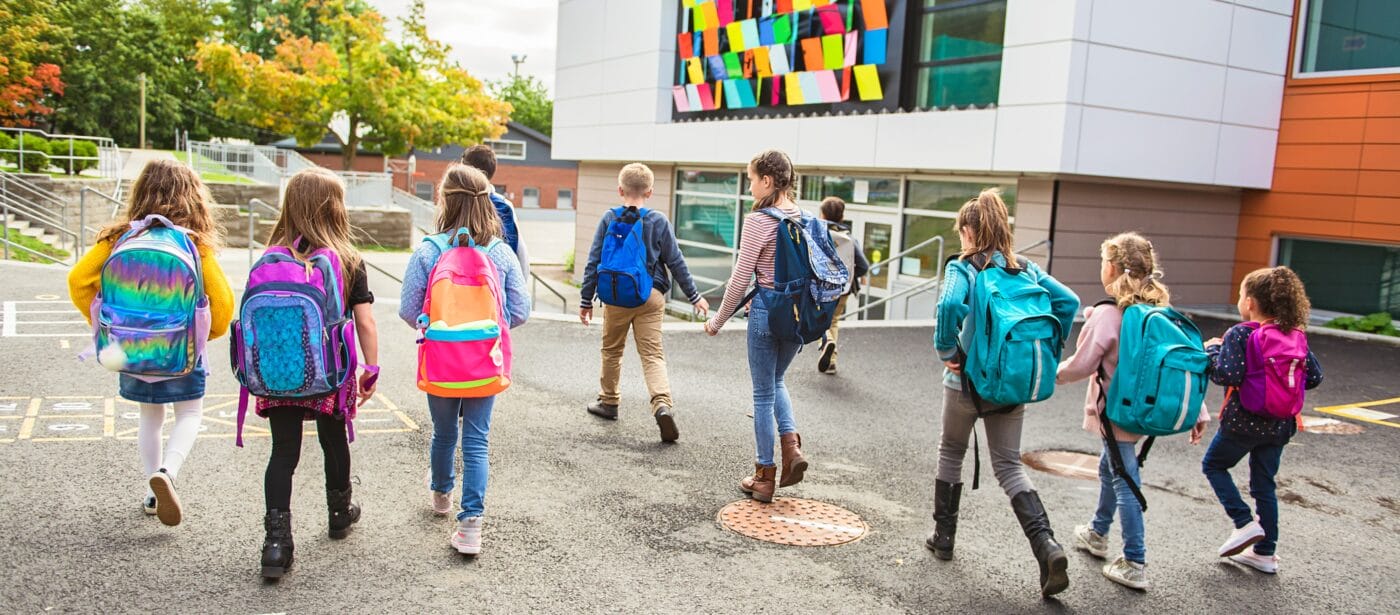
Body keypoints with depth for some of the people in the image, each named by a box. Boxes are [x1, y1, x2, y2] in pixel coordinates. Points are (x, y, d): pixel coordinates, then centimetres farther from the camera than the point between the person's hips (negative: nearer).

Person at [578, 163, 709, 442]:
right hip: (650, 298, -1)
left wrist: (586, 300, 8)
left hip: (614, 297, 1)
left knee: (612, 350, 19)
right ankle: (663, 403, -22)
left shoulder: (609, 219, 0)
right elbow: (676, 262, 2)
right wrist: (694, 296, 11)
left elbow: (593, 262, 0)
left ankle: (609, 401, 33)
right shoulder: (658, 221, -1)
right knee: (652, 354, -1)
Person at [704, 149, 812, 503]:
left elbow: (741, 278, -13)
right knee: (776, 381, 26)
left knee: (763, 393, 7)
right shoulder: (805, 219, 5)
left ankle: (765, 477, 15)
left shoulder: (758, 221, -14)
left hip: (767, 310, -6)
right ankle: (792, 445, 7)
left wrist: (718, 320, -2)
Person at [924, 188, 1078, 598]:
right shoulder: (1026, 268, 6)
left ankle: (943, 536, 28)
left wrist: (947, 351, -14)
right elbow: (1068, 302, -1)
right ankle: (1047, 545, -11)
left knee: (951, 453, 18)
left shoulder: (962, 268, -9)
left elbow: (950, 306, -27)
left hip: (967, 381, -4)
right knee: (1009, 465, 9)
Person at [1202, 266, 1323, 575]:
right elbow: (1314, 377, 5)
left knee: (1214, 465, 16)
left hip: (1243, 422, -6)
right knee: (1264, 485, 16)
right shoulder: (1297, 336, 2)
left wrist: (1213, 350, -9)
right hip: (1280, 426, 6)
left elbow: (1227, 376, -25)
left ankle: (1245, 523, 3)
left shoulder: (1240, 334, -16)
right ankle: (1265, 552, 22)